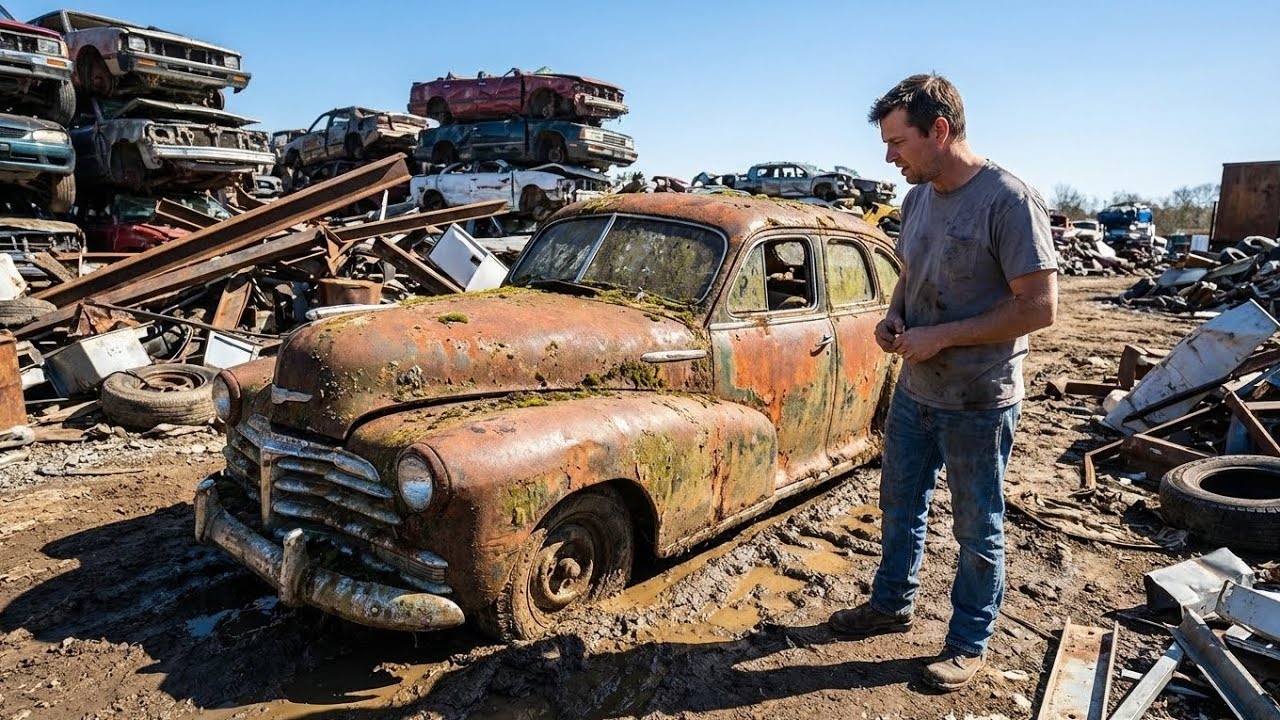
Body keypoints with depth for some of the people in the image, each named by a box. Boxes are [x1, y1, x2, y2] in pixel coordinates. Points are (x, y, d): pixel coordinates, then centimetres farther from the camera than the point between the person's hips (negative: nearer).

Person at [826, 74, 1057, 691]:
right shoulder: (918, 197, 4)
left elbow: (1041, 306, -21)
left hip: (978, 402, -7)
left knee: (978, 529, 11)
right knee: (899, 504, 20)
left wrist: (942, 337, -22)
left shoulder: (1009, 200, -20)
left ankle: (969, 643, 30)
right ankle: (891, 604, 41)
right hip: (914, 391, 7)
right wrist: (894, 316, -3)